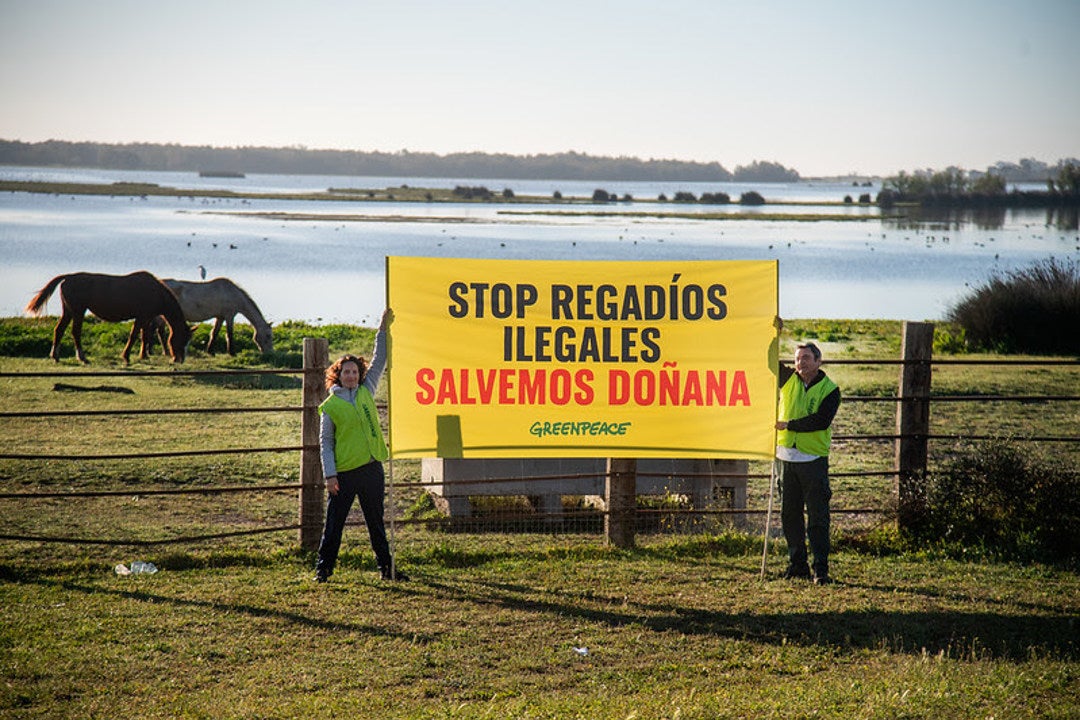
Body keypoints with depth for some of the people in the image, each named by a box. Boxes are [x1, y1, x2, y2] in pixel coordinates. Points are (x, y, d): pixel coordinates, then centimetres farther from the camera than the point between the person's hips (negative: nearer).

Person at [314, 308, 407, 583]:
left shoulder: (366, 392, 10)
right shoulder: (330, 406, -1)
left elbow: (379, 362, 14)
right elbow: (325, 442, -2)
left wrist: (383, 330, 8)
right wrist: (330, 474, -9)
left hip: (372, 468, 4)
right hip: (344, 473, -4)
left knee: (376, 521, 12)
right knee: (334, 523, 1)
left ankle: (386, 567, 19)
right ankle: (324, 568, 10)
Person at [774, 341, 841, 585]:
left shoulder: (830, 389, -5)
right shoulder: (788, 378, 7)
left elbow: (822, 420, -17)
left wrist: (789, 425, -16)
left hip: (813, 459, -4)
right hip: (786, 457, 4)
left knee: (818, 517, -4)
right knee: (790, 514, 10)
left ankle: (821, 569, -1)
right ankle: (797, 564, 19)